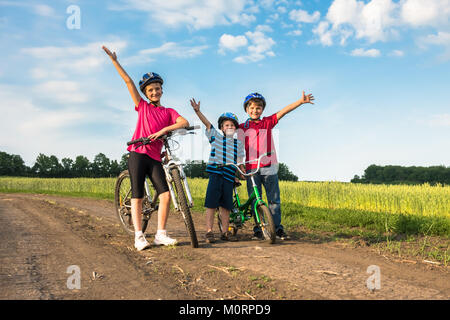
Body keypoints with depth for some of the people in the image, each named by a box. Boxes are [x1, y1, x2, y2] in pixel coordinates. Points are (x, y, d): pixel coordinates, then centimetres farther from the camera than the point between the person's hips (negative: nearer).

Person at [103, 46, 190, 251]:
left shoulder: (168, 112, 14)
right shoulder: (142, 106, 12)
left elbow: (184, 123, -4)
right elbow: (128, 81, 7)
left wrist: (164, 129, -17)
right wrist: (114, 60, 4)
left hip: (155, 157, 2)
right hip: (138, 154, -1)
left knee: (165, 195, -9)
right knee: (137, 196, -3)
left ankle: (161, 234, 1)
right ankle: (138, 236, 2)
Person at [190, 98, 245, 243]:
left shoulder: (238, 144, 16)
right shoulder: (216, 136, 6)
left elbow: (240, 161, 21)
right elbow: (207, 123, -6)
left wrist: (243, 174, 12)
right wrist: (197, 111, -18)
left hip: (229, 177, 3)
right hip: (216, 174, -3)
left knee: (226, 205, 7)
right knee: (211, 204, -5)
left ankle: (225, 232, 15)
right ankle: (209, 232, -1)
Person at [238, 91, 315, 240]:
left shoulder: (268, 122, 9)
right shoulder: (242, 127, 6)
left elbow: (283, 111, 1)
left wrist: (301, 101, -6)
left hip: (269, 168, 1)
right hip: (252, 169, -1)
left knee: (274, 199, 1)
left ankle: (278, 228, 9)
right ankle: (258, 230, 13)